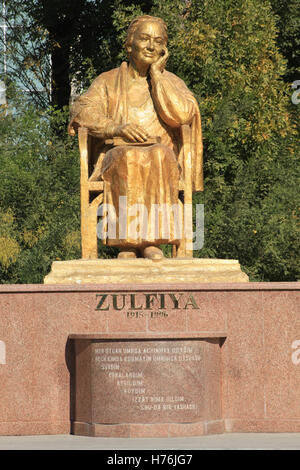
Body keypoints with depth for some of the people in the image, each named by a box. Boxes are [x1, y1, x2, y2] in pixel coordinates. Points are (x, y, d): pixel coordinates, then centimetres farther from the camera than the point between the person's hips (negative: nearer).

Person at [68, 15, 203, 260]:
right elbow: (84, 111, -1)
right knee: (128, 159, -36)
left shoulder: (172, 83, 18)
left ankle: (149, 240, -43)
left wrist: (157, 74, 1)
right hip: (116, 157, 0)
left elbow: (182, 115, -4)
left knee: (159, 156, -36)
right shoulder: (108, 81, 18)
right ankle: (128, 241, -44)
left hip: (163, 160, 0)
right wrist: (116, 128, -20)